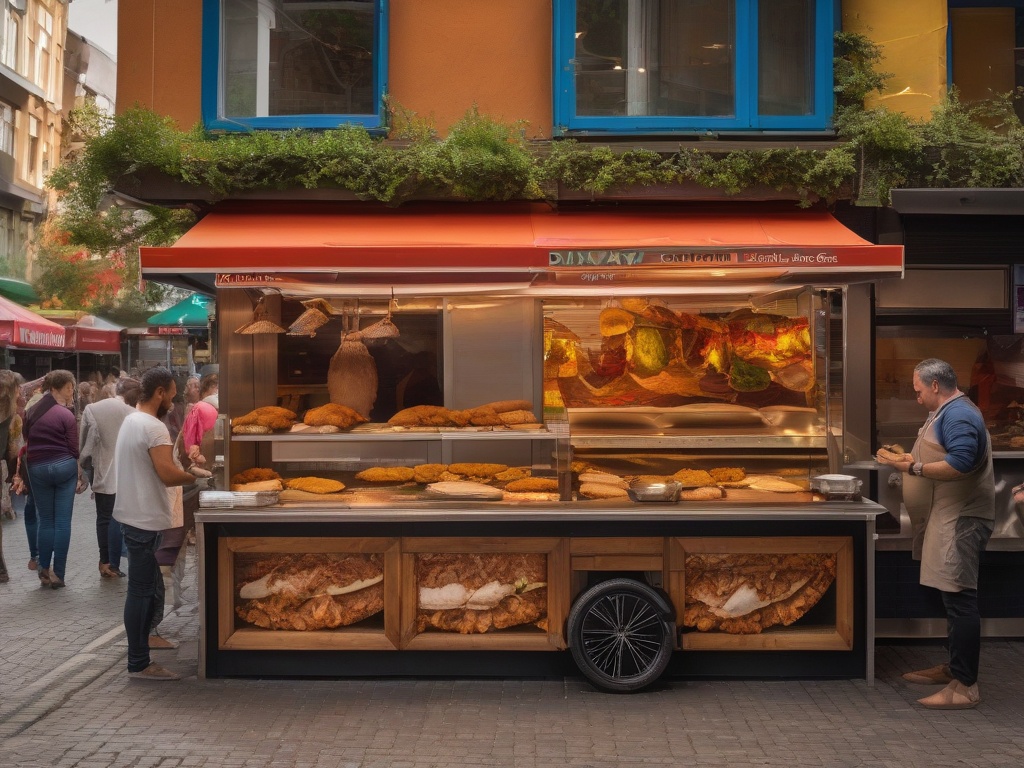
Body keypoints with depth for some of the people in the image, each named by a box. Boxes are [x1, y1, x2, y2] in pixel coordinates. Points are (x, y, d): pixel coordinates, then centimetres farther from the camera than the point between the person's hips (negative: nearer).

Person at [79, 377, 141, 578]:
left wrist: (85, 464, 9)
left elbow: (84, 441, 0)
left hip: (101, 470, 3)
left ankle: (104, 562, 18)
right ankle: (113, 565, 4)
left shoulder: (91, 409, 0)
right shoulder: (132, 414, -11)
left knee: (103, 517, 13)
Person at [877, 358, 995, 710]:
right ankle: (954, 667, 26)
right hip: (951, 518, 11)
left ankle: (965, 686, -9)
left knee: (959, 598, -11)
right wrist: (913, 460, 10)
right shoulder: (949, 412, 18)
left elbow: (961, 464, -28)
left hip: (960, 519, -11)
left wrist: (914, 468, -20)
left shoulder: (958, 415, -16)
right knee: (955, 597, 16)